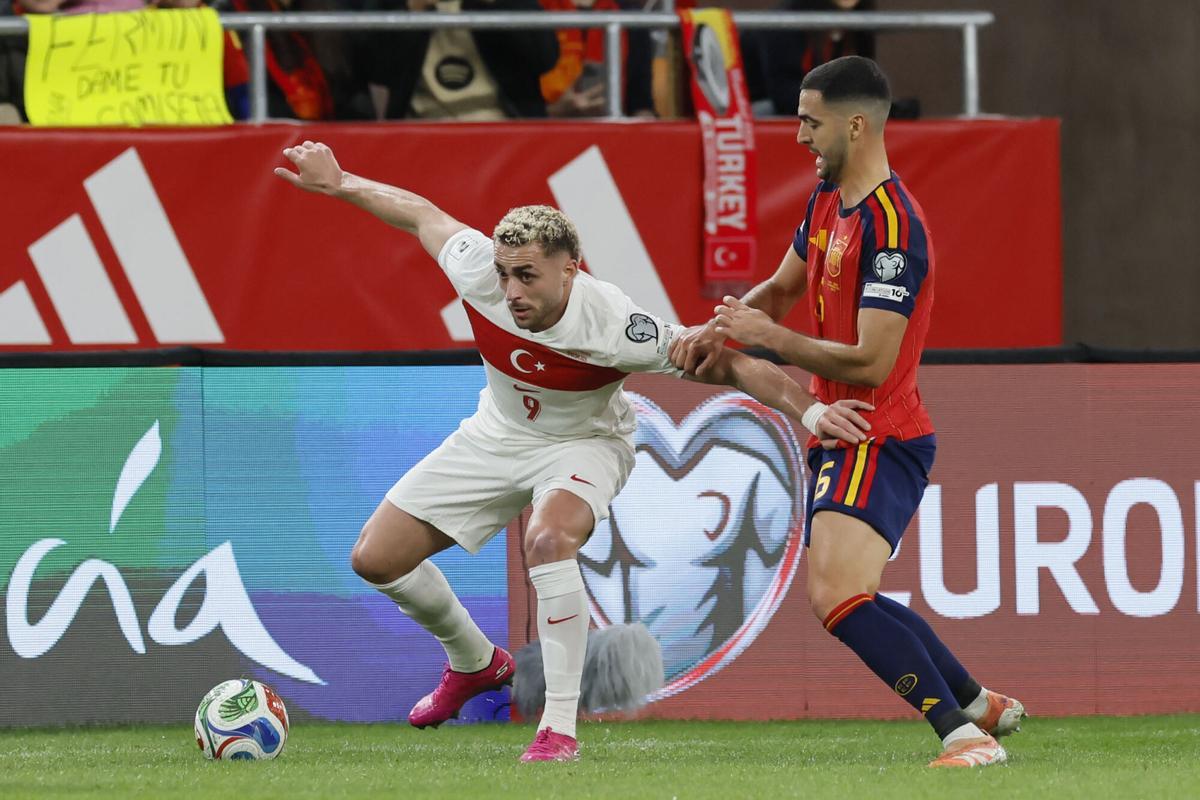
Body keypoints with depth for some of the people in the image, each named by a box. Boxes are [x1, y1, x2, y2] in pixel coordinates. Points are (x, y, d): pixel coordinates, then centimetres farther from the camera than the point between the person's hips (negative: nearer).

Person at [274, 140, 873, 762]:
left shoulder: (614, 326, -35)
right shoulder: (478, 269, -27)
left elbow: (729, 365, -30)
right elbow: (423, 215, -6)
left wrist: (807, 410, -41)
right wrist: (338, 183, 6)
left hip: (582, 443, -5)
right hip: (497, 435, 5)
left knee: (548, 539, -38)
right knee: (375, 558, 3)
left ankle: (559, 726, -30)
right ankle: (476, 664, 31)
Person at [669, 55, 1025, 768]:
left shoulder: (892, 226, -21)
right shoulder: (830, 200, 10)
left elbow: (870, 362, -24)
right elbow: (783, 287, 25)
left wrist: (769, 336, -17)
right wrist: (721, 330, 5)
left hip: (879, 441, -10)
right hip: (840, 435, 10)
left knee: (836, 597, -25)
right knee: (844, 600, 18)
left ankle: (967, 735, -25)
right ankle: (983, 704, 31)